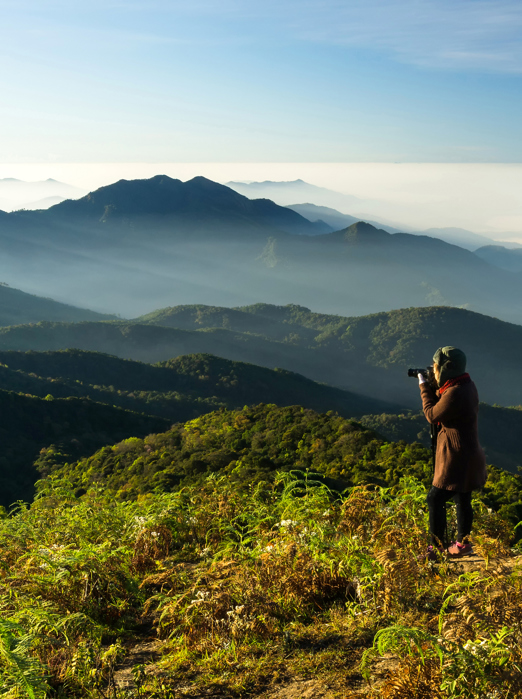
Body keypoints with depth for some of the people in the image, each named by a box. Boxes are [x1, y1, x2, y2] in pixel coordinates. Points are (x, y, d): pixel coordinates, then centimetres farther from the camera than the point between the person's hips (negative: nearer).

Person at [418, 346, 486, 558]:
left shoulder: (455, 393, -27)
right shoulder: (466, 385, 3)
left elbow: (432, 416, -14)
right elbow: (442, 404, 15)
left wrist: (424, 386, -6)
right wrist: (432, 387, 2)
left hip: (457, 459, -10)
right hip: (467, 454, 10)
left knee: (435, 499, -2)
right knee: (462, 500, 19)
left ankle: (436, 548, 5)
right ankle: (463, 543, 31)